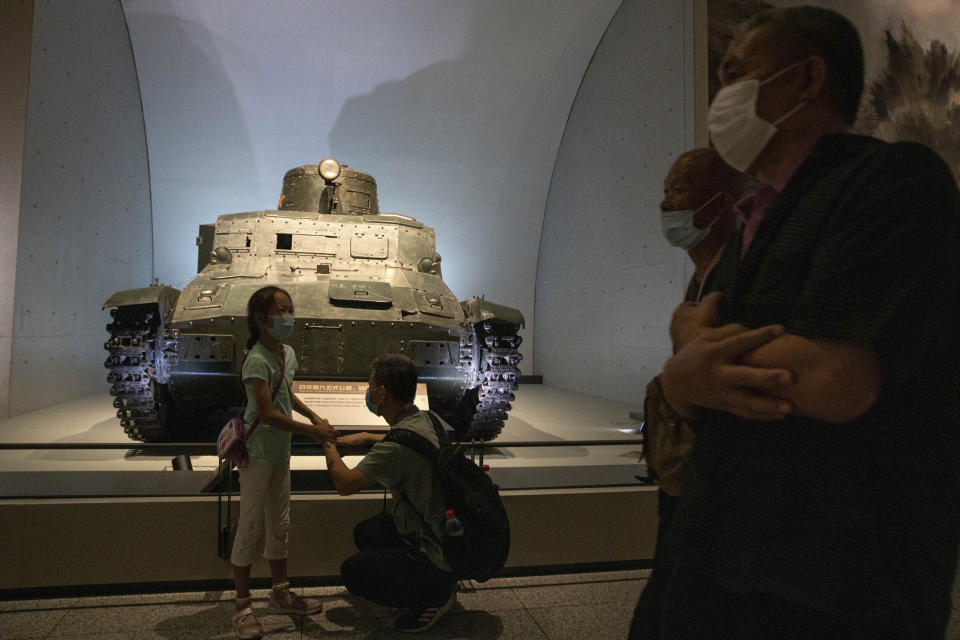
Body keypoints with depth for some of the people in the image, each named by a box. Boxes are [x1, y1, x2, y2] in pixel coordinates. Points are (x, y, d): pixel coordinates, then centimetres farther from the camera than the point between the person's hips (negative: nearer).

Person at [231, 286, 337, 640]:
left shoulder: (288, 353, 5)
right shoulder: (257, 360, -20)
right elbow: (267, 413, -26)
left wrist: (313, 415, 7)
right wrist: (311, 430, -23)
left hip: (280, 452, 8)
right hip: (258, 453, -8)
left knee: (279, 524, 17)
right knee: (251, 528, 2)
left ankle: (281, 594, 32)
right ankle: (243, 607, 16)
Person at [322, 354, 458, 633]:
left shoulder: (396, 446, -29)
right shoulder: (429, 419, -1)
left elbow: (344, 483, -18)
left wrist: (329, 446, 0)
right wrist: (365, 437, 27)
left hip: (438, 555, -9)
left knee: (353, 571, 1)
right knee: (365, 532, 21)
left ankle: (436, 596, 5)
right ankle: (441, 585, 17)